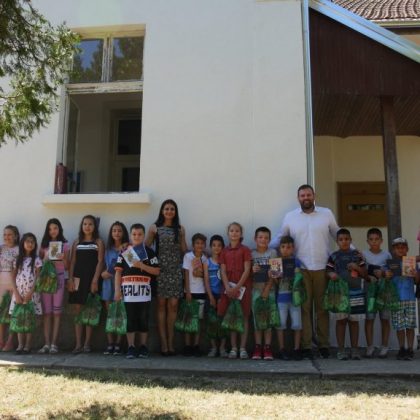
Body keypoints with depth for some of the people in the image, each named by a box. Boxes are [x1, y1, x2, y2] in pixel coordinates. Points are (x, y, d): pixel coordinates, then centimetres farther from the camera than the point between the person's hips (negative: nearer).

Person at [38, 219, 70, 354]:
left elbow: (67, 267, 5)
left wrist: (64, 258, -14)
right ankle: (46, 343, 3)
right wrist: (45, 259, -11)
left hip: (59, 278, -1)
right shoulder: (44, 245, 9)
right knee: (46, 311, 1)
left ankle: (54, 343, -1)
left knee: (56, 311, -3)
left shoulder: (65, 245, 5)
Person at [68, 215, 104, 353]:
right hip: (78, 278, 3)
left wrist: (95, 280, -13)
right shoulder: (76, 243, 13)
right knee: (78, 310, 2)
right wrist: (70, 279, -2)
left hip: (91, 279, -3)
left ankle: (87, 343, 4)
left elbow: (100, 262, -3)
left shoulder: (98, 242, 4)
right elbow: (72, 262, 10)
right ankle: (78, 344, 5)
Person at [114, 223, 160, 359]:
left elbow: (157, 271, 1)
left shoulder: (149, 252, 6)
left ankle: (143, 347, 15)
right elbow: (118, 272, 6)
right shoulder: (124, 252, 8)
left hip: (144, 291, 0)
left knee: (144, 320, 5)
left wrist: (142, 265, -12)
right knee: (130, 320, 3)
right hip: (128, 290, 0)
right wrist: (117, 290, -2)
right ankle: (131, 347, 10)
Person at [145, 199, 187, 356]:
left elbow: (184, 250, 13)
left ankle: (170, 342, 5)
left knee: (173, 305, -2)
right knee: (161, 305, -1)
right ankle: (164, 343, 2)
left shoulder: (180, 229, 11)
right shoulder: (154, 228, 6)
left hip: (175, 270, 2)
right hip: (160, 269, -1)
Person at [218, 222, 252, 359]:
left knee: (244, 317, 0)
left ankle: (243, 348, 5)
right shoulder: (224, 251, 10)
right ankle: (233, 348, 10)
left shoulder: (245, 250, 1)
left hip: (243, 286, -3)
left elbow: (247, 270, -7)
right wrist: (228, 287, -11)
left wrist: (237, 287, -14)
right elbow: (223, 271, 3)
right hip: (229, 287, 3)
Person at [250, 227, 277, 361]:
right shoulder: (251, 254, 6)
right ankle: (258, 347, 6)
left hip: (269, 289, -1)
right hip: (255, 289, 1)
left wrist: (267, 290, -11)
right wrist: (252, 270, -17)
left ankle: (267, 347, 4)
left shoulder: (272, 253, 3)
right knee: (257, 318, 2)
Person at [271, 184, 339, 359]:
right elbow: (279, 238, 11)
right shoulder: (290, 217, 6)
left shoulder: (327, 213, 7)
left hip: (322, 268, 0)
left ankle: (324, 345, 14)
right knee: (304, 308, 1)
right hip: (301, 269, 0)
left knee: (322, 308, 6)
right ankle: (306, 346, 6)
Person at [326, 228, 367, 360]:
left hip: (356, 293, 1)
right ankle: (341, 349, 8)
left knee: (354, 321, 7)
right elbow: (327, 271, 5)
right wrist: (331, 274, -16)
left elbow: (365, 274, 9)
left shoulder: (357, 255, 9)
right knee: (341, 320, 1)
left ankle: (355, 349, 15)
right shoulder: (334, 256, 6)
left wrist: (356, 267, -8)